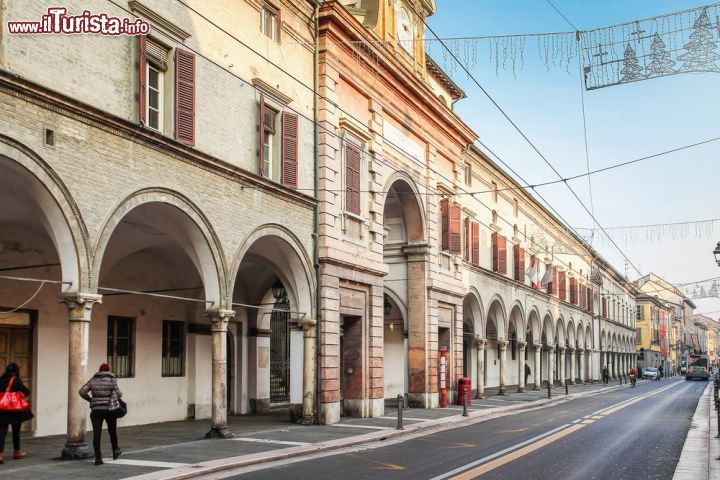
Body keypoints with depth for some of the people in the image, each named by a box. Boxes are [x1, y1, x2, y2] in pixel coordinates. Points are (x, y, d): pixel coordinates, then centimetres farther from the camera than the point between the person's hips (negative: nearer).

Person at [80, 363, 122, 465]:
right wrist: (118, 397, 15)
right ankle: (115, 451, 34)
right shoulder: (112, 379, -1)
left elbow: (82, 392, -1)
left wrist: (90, 399, 13)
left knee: (96, 433, -2)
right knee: (112, 430, 18)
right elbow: (118, 393, -7)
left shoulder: (93, 380, 6)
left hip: (96, 410, 1)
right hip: (110, 409, -1)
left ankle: (98, 458, -9)